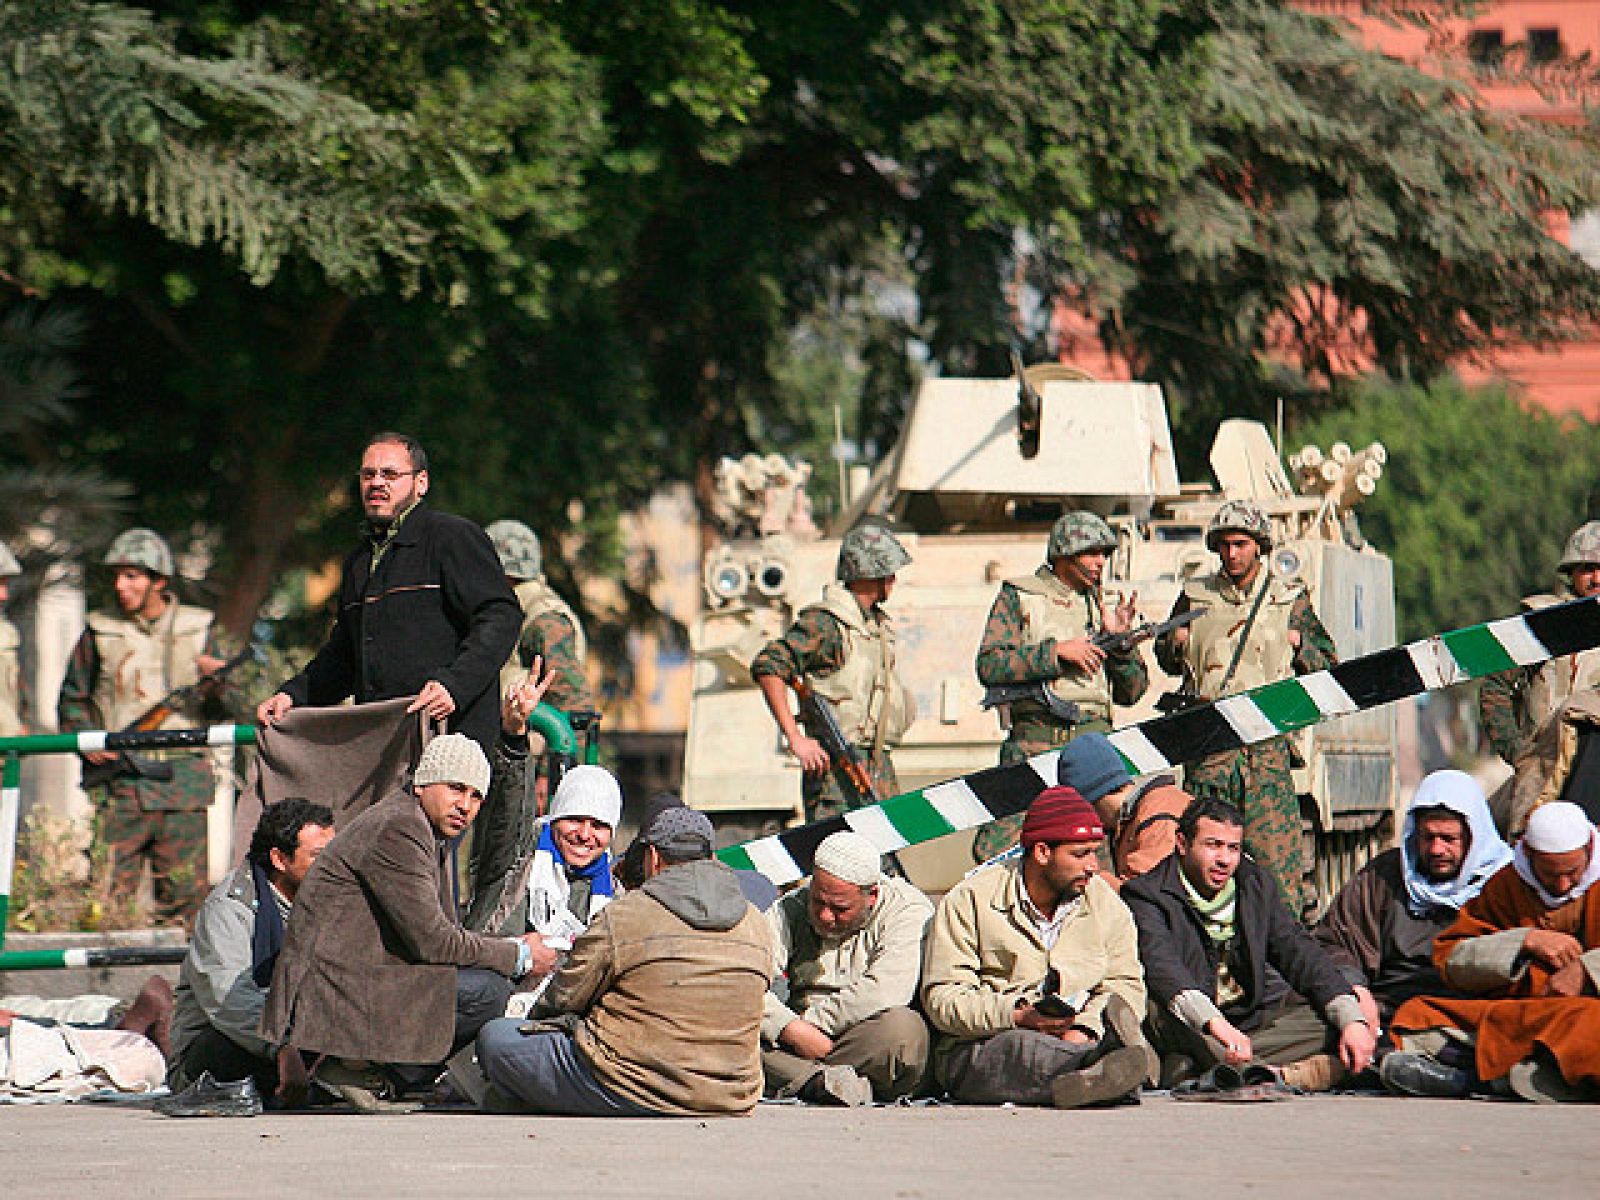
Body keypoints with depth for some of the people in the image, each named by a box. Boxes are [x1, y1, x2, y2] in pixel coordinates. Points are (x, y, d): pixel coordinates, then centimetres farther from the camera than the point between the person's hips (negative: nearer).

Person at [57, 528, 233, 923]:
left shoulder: (197, 630, 9)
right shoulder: (101, 632, 7)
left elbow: (217, 713, 11)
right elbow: (72, 699, 14)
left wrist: (216, 685, -11)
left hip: (183, 785, 1)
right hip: (120, 781, -1)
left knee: (184, 892, 0)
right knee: (112, 893, -5)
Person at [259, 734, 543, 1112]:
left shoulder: (429, 832, 18)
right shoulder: (398, 829, -15)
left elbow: (443, 933, 18)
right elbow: (431, 940, -18)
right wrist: (519, 955, -8)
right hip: (330, 992, -11)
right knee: (486, 990, -18)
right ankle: (355, 1063, -8)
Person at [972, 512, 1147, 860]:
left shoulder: (1101, 606, 19)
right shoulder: (1019, 597, 7)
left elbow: (1130, 692, 18)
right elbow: (990, 666, -7)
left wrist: (1120, 641, 2)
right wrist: (1057, 651, -11)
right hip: (1034, 743, -3)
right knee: (995, 855, -11)